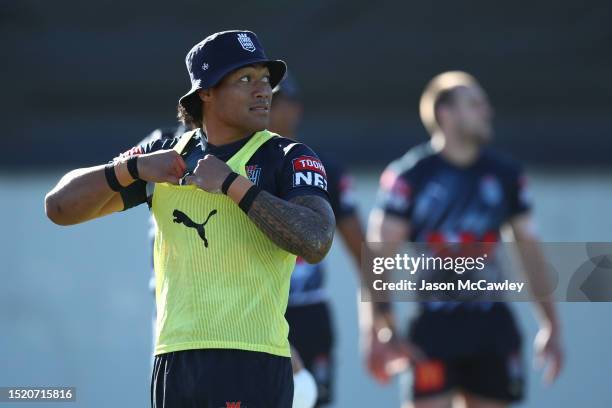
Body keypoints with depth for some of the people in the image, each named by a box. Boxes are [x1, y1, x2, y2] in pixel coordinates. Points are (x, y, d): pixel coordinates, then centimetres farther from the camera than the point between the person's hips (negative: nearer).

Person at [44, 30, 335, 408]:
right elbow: (60, 207, 10)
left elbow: (316, 242, -18)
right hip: (174, 359, 4)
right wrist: (134, 168, -6)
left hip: (252, 362, -4)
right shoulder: (165, 155, 13)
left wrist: (231, 184, -16)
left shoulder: (287, 157, 0)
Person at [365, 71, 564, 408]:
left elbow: (529, 250, 14)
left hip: (492, 324, 5)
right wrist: (383, 331, -15)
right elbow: (381, 254, -8)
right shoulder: (409, 175, -6)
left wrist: (550, 324, 12)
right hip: (433, 326, -5)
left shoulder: (505, 174, 8)